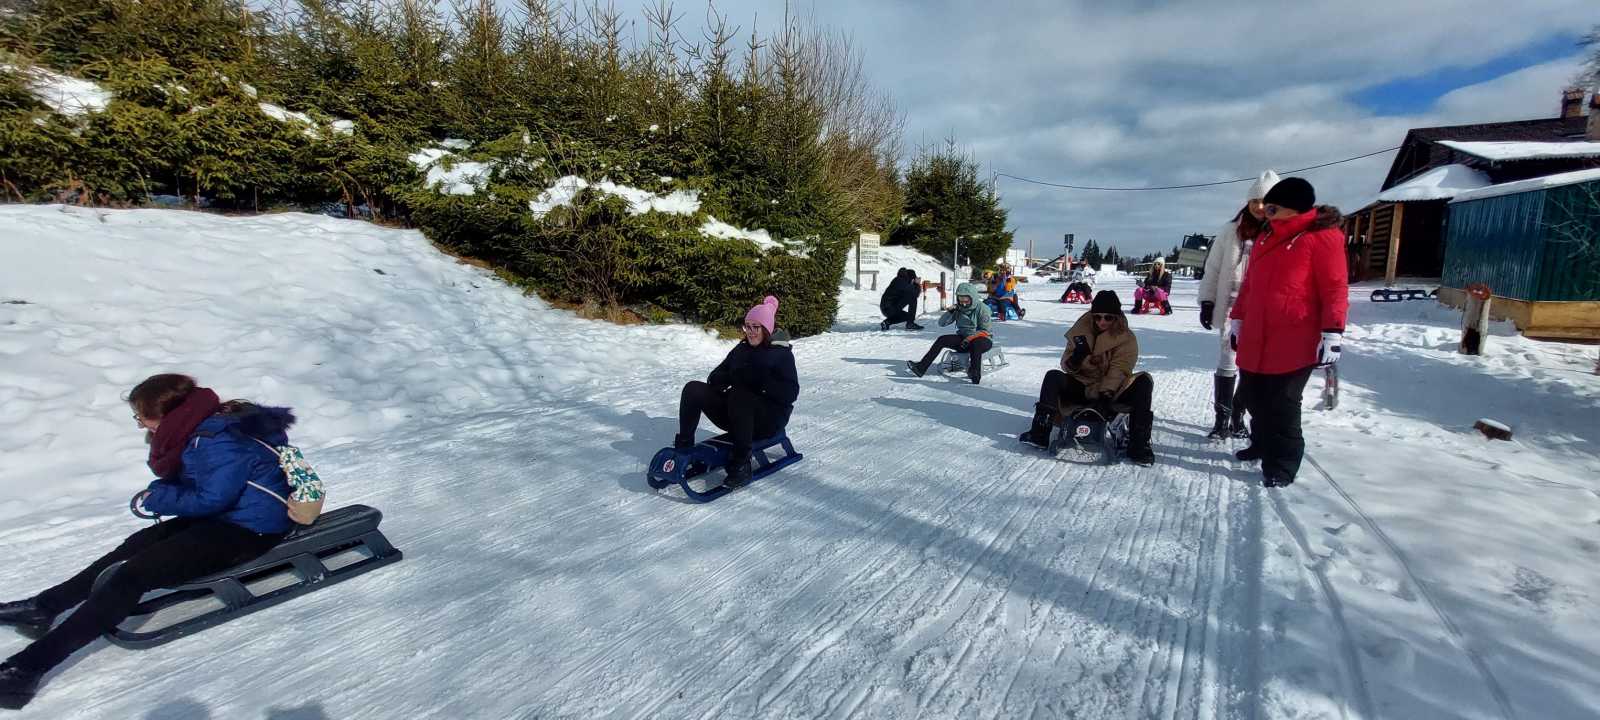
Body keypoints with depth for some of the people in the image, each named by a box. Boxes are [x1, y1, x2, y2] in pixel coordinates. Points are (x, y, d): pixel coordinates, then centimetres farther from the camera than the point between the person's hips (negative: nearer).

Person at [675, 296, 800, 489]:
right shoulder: (741, 349, 18)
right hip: (735, 415, 6)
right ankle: (683, 447, -11)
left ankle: (742, 466, -38)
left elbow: (790, 393, -12)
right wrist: (729, 377, -7)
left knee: (738, 395, -38)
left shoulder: (782, 354, -1)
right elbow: (715, 377, 17)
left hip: (769, 419, -6)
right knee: (693, 389, -11)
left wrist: (761, 383, -25)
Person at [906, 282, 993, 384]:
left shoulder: (982, 308, -7)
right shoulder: (958, 309, 7)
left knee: (975, 345, -40)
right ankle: (921, 368, -23)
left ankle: (975, 376, -46)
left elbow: (984, 331, -12)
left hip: (982, 340, -5)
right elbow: (941, 323, 5)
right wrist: (949, 311, -11)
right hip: (963, 339, 5)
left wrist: (970, 338, -24)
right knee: (942, 339, -16)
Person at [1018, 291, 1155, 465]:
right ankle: (1040, 432, -32)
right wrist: (1073, 360, -22)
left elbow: (1118, 370, -15)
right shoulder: (1082, 330, 2)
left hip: (1111, 390, -1)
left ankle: (1138, 444, -32)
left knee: (1144, 382, -26)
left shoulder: (1126, 338, -4)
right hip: (1081, 387, 1)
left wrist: (1106, 393, -31)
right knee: (1053, 376, -23)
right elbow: (1067, 366, 2)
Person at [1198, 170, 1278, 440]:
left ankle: (1237, 415, 21)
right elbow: (1213, 268, 7)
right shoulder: (1231, 230, 4)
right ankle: (1222, 418, 6)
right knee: (1227, 364, -1)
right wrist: (1207, 301, 2)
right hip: (1231, 307, 0)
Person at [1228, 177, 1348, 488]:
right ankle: (1263, 444, 35)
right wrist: (1237, 320, 22)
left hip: (1295, 342, -7)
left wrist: (1332, 333, -17)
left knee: (1282, 404, -2)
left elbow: (1335, 289, -11)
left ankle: (1281, 465, 10)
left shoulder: (1322, 237, -6)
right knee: (1255, 398, 15)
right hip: (1255, 339, 7)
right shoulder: (1266, 239, 16)